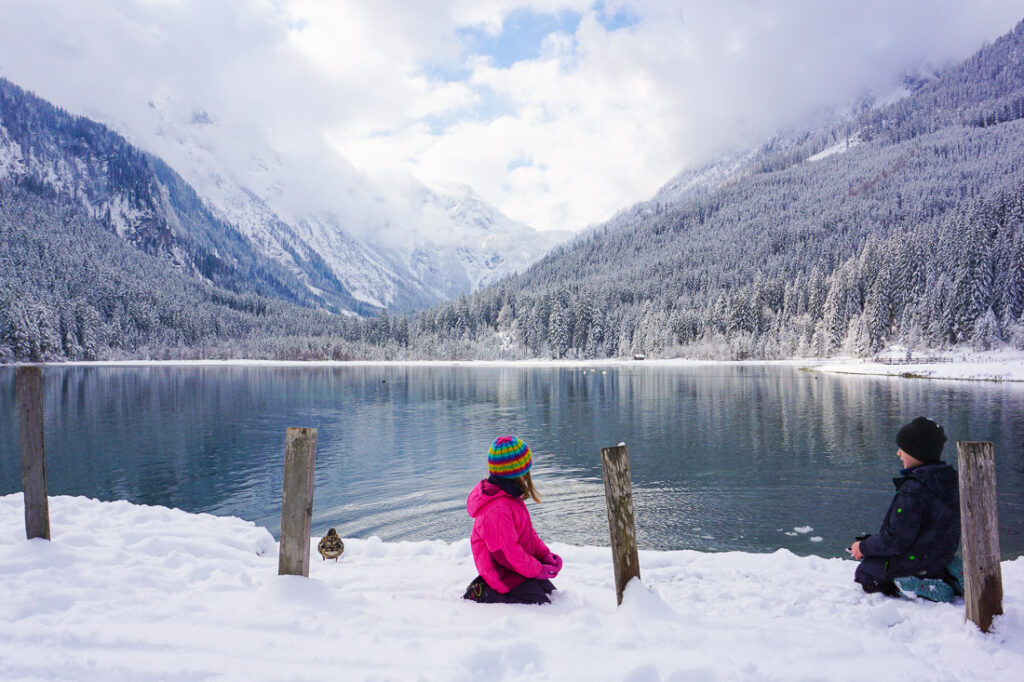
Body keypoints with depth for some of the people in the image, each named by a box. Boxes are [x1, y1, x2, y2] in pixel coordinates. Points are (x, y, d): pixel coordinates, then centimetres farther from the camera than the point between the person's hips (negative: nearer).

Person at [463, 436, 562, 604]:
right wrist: (538, 570, -15)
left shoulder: (510, 496, 5)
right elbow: (506, 553, -26)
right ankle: (485, 595, -5)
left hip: (519, 568, 10)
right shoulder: (497, 510, -29)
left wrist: (545, 555, 2)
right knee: (542, 604, -13)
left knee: (551, 593, 15)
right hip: (506, 576, -10)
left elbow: (527, 531, 14)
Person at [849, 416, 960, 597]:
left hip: (916, 565, -8)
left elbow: (896, 541, -25)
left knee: (864, 571, 11)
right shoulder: (949, 479, 0)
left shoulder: (913, 489, -28)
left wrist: (863, 547, -7)